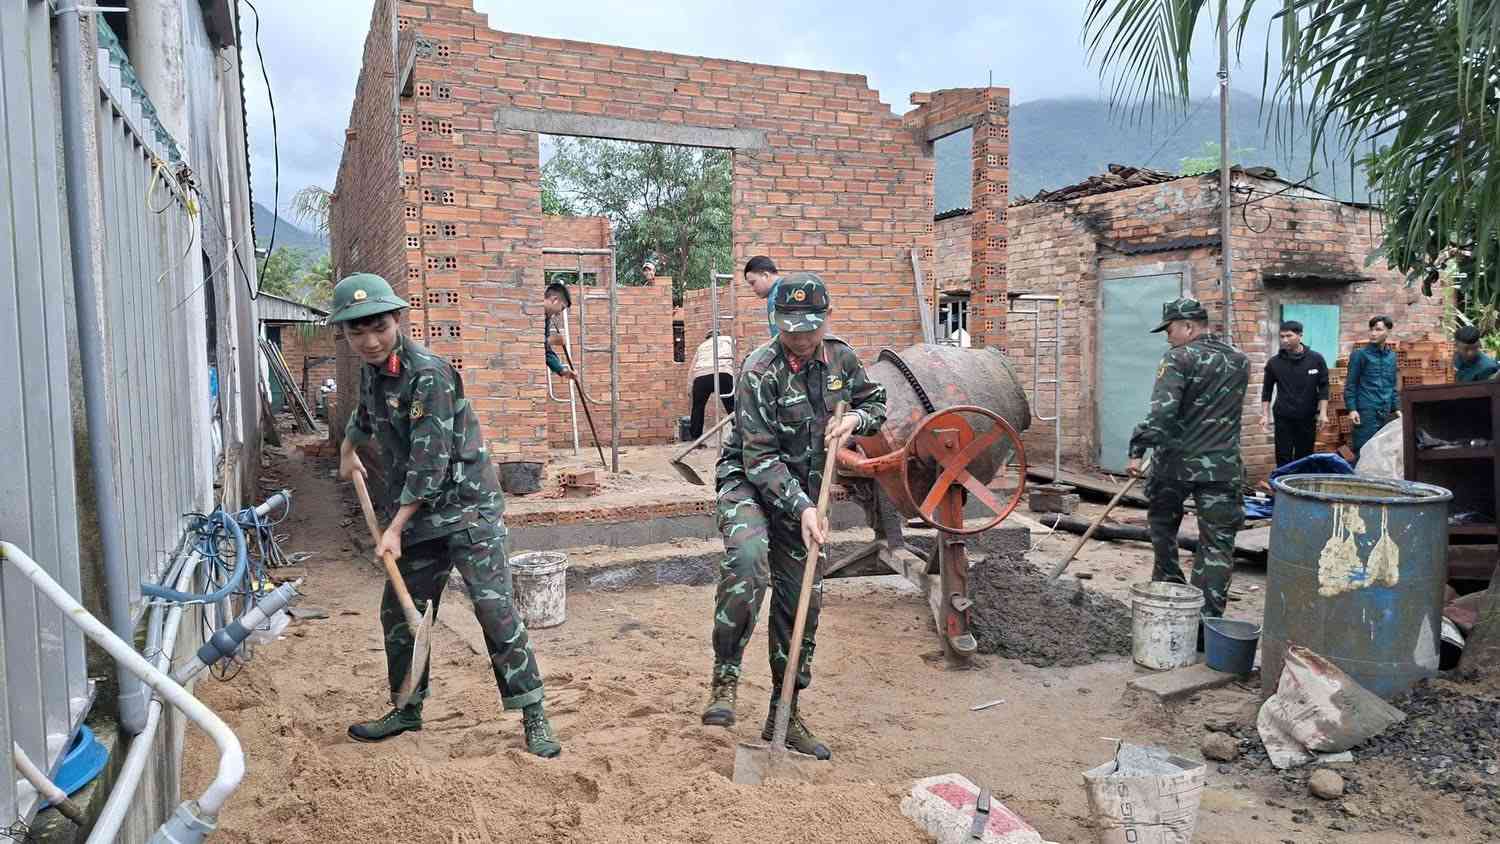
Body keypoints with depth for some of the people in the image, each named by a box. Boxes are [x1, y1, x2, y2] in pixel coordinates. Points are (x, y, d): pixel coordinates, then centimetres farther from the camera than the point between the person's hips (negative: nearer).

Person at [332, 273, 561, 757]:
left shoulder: (428, 374, -20)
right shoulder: (370, 370, 6)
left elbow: (429, 463, -23)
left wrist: (394, 529, -20)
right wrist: (347, 448, 45)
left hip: (465, 503, -8)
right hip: (417, 513, 8)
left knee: (493, 605, -13)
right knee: (399, 612, 13)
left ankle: (534, 717, -4)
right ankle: (408, 711, 32)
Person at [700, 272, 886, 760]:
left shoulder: (841, 358, -2)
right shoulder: (759, 370, -19)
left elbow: (876, 403, 15)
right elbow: (760, 456, -21)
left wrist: (854, 418, -8)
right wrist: (802, 508, -28)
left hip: (804, 491, 6)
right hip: (749, 481, -5)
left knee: (801, 600, 8)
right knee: (747, 561, -36)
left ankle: (785, 714, 24)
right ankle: (725, 679, -18)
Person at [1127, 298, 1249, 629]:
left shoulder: (1180, 358, -11)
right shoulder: (1240, 360, 10)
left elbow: (1161, 412, -22)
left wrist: (1137, 449, -20)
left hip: (1174, 463, -4)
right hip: (1223, 466, 4)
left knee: (1163, 527, 19)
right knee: (1217, 543, 5)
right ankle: (1208, 621, 4)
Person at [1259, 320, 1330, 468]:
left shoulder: (1316, 359, 0)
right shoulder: (1274, 362, 0)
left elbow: (1323, 388, 3)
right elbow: (1267, 390, 7)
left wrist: (1323, 413, -4)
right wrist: (1265, 415, 1)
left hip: (1308, 418, 0)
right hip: (1283, 418, 0)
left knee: (1304, 458, 7)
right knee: (1283, 458, -1)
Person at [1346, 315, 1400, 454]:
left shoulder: (1392, 356, 13)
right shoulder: (1360, 354, -3)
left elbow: (1393, 386, 20)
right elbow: (1351, 385, -5)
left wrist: (1396, 408, 14)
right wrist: (1352, 409, -12)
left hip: (1385, 413, 5)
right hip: (1366, 412, -5)